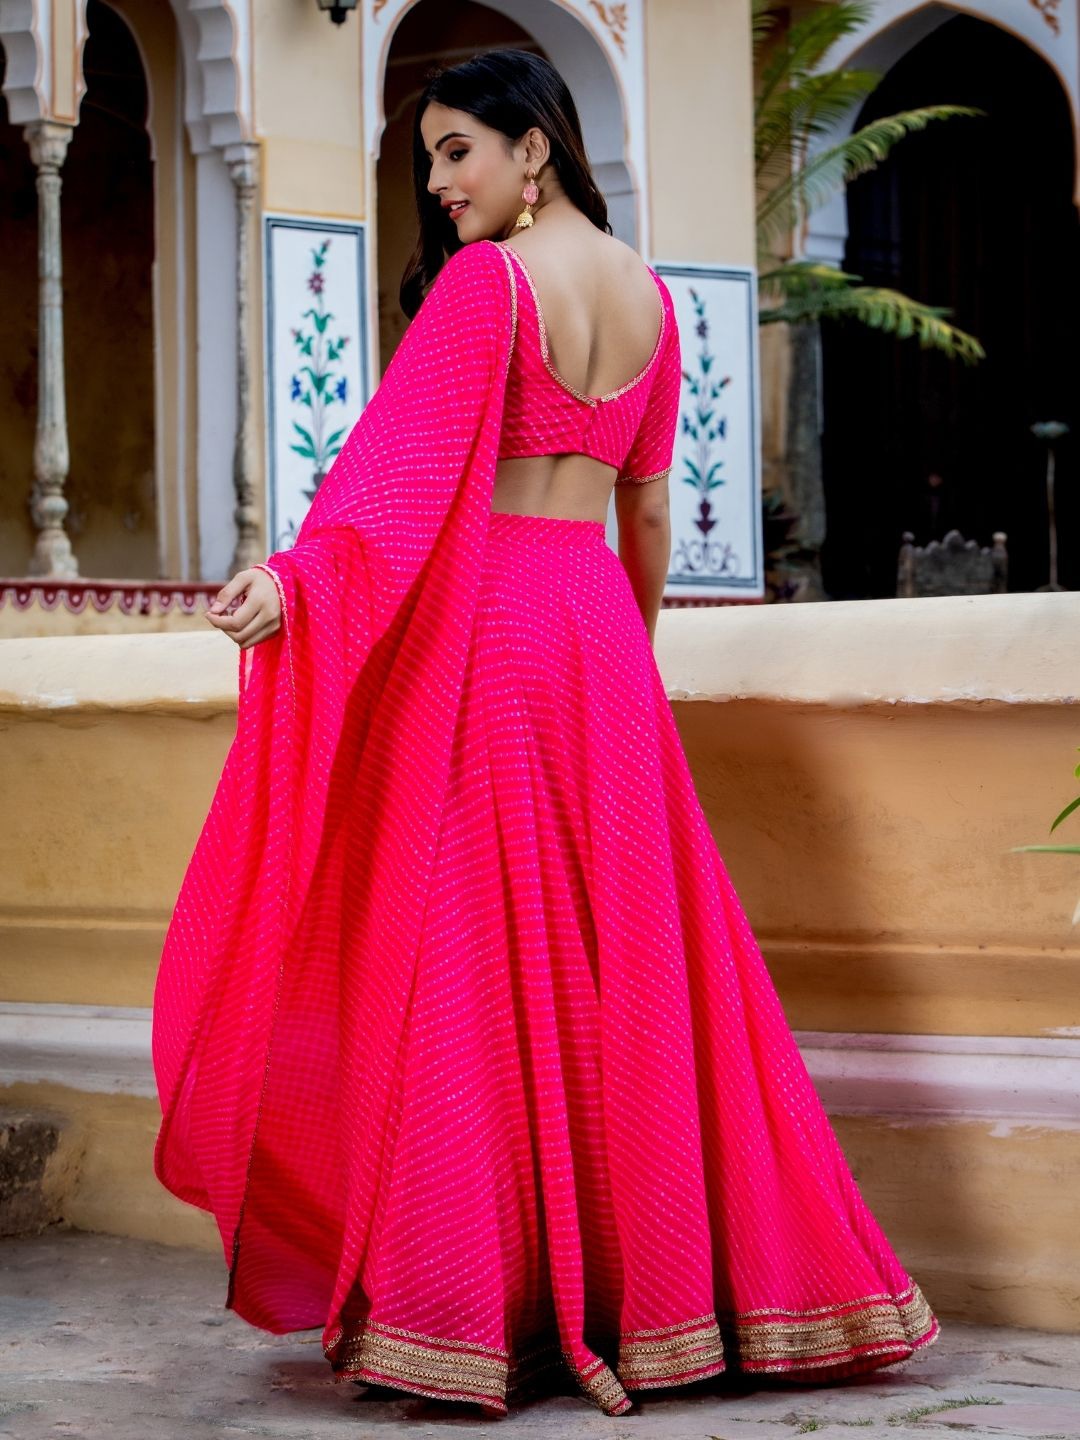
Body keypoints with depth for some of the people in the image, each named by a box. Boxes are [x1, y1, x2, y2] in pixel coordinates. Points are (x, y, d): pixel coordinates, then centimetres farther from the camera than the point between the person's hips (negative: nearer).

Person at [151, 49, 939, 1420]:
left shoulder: (486, 280, -8)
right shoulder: (649, 292, 12)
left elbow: (405, 454, -22)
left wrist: (295, 576, -31)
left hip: (487, 622, -6)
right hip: (599, 627, 6)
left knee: (478, 956, -3)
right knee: (624, 955, 9)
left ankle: (474, 1304, -2)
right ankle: (649, 1283, 13)